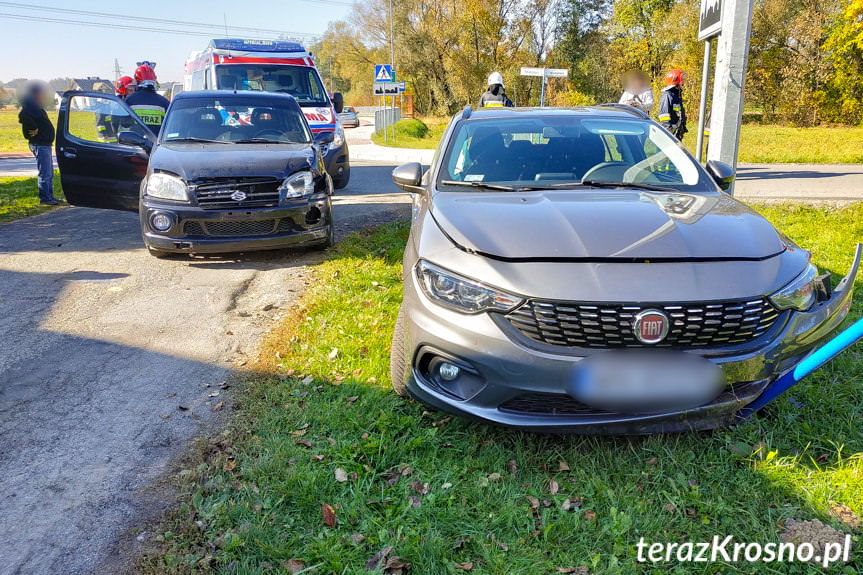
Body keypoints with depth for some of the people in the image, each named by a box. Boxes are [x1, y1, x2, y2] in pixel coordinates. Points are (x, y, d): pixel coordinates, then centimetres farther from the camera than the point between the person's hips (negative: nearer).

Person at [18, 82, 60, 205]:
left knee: (49, 173, 14)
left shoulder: (37, 107, 17)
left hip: (45, 144, 10)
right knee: (45, 173, -7)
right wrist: (34, 129, -24)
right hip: (39, 144, -10)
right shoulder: (30, 107, -14)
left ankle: (49, 197, 20)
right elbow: (23, 116, -32)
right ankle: (45, 198, -3)